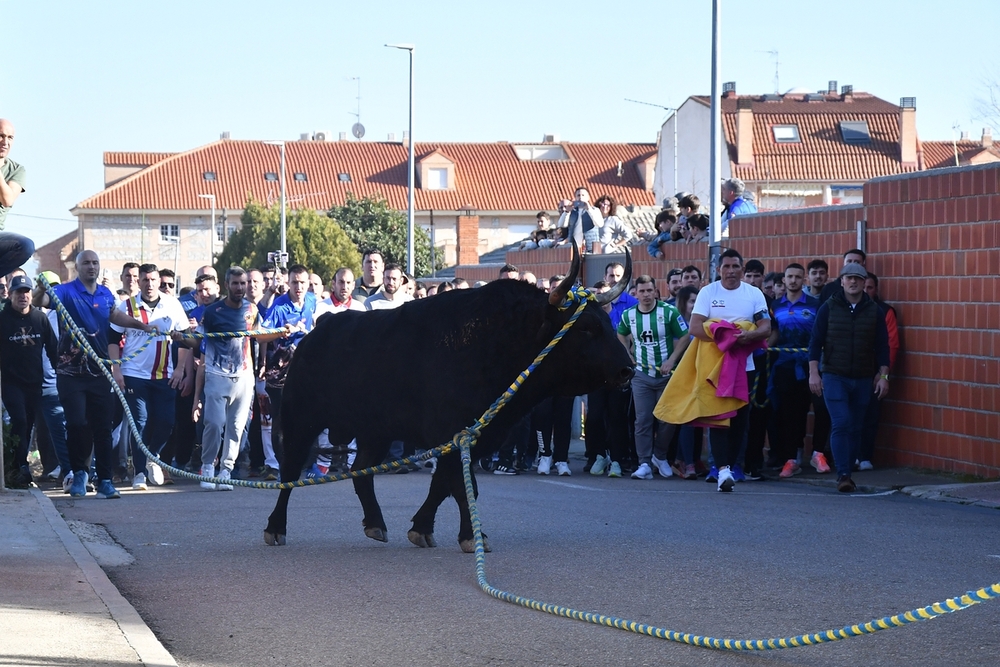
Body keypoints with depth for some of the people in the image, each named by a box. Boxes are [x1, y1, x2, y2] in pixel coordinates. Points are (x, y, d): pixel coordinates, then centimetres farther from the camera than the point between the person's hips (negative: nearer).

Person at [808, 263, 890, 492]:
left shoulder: (874, 311, 6)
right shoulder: (829, 308, 1)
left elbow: (882, 346, 8)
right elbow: (815, 342, 1)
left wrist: (883, 375, 1)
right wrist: (813, 372, -6)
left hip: (863, 379, 3)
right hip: (834, 377, -3)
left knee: (856, 428, 5)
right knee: (841, 424, -14)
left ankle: (846, 472, 14)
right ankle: (843, 475, -15)